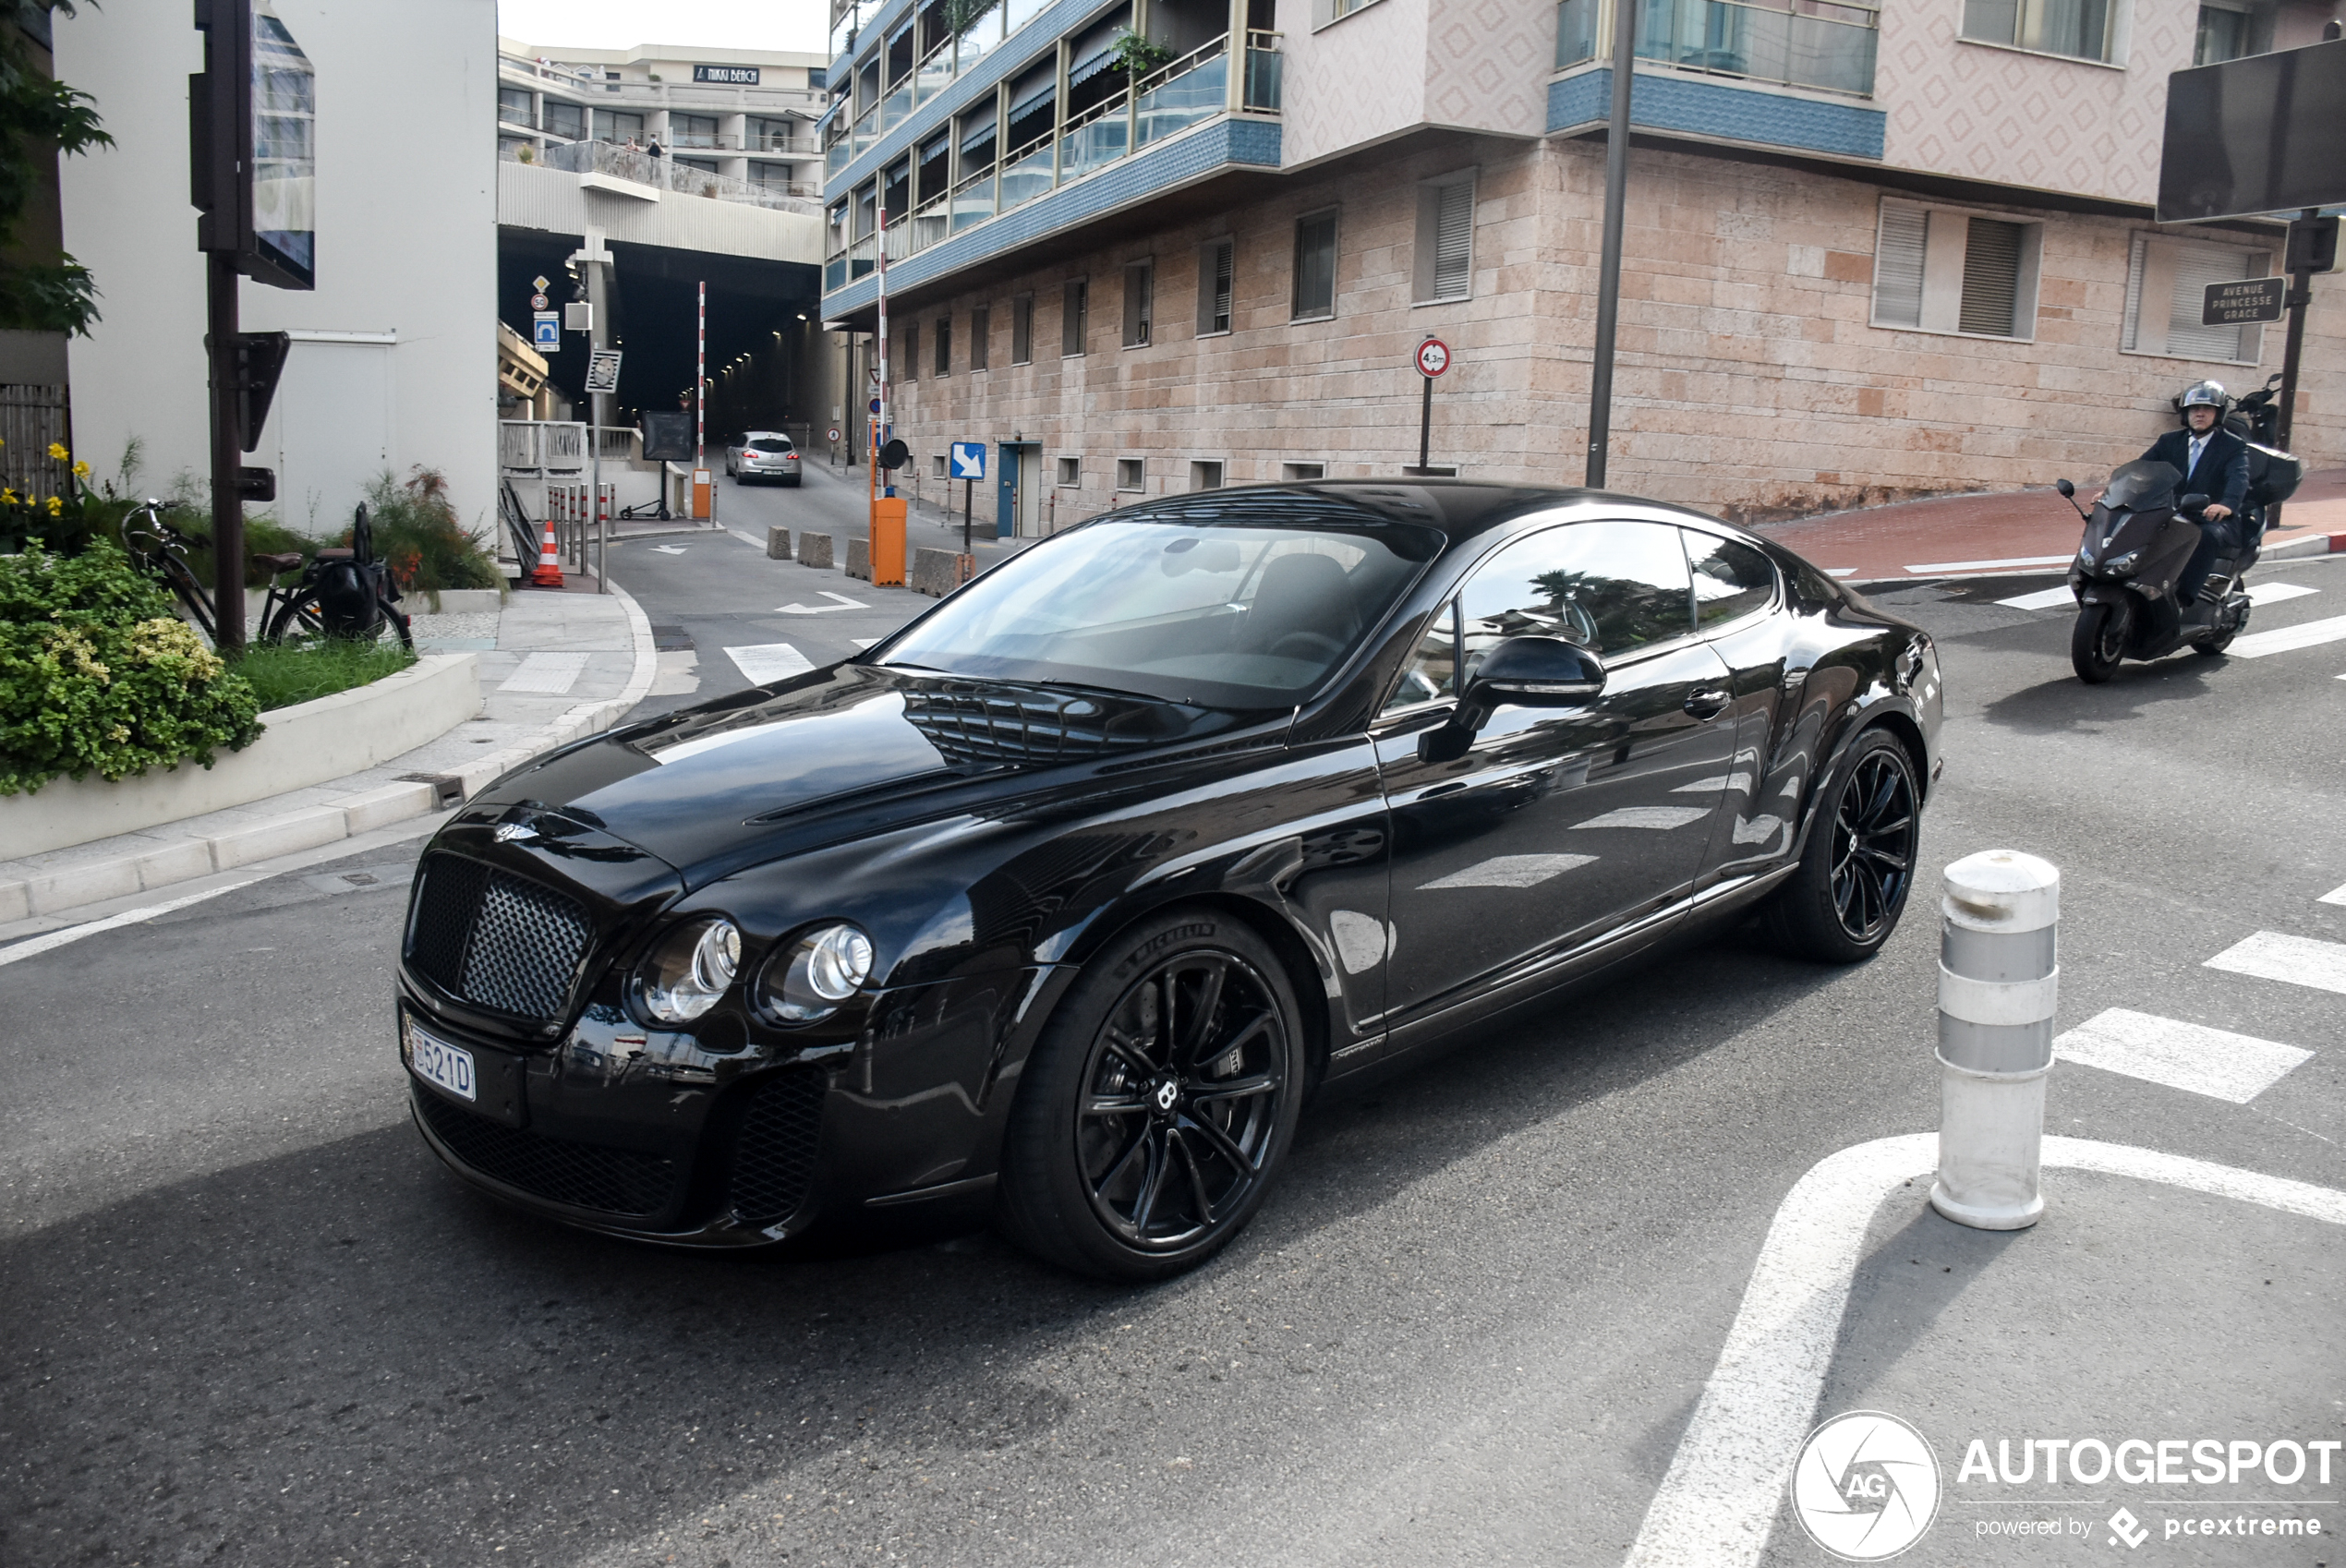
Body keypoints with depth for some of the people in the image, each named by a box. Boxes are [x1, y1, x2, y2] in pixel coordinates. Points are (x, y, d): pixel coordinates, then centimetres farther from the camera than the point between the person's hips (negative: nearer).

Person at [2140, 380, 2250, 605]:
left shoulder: (2234, 446, 1)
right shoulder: (2169, 441, 15)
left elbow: (2239, 478, -18)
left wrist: (2227, 504, -42)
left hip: (2214, 521, -4)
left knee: (2207, 537, -38)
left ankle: (2181, 600, -43)